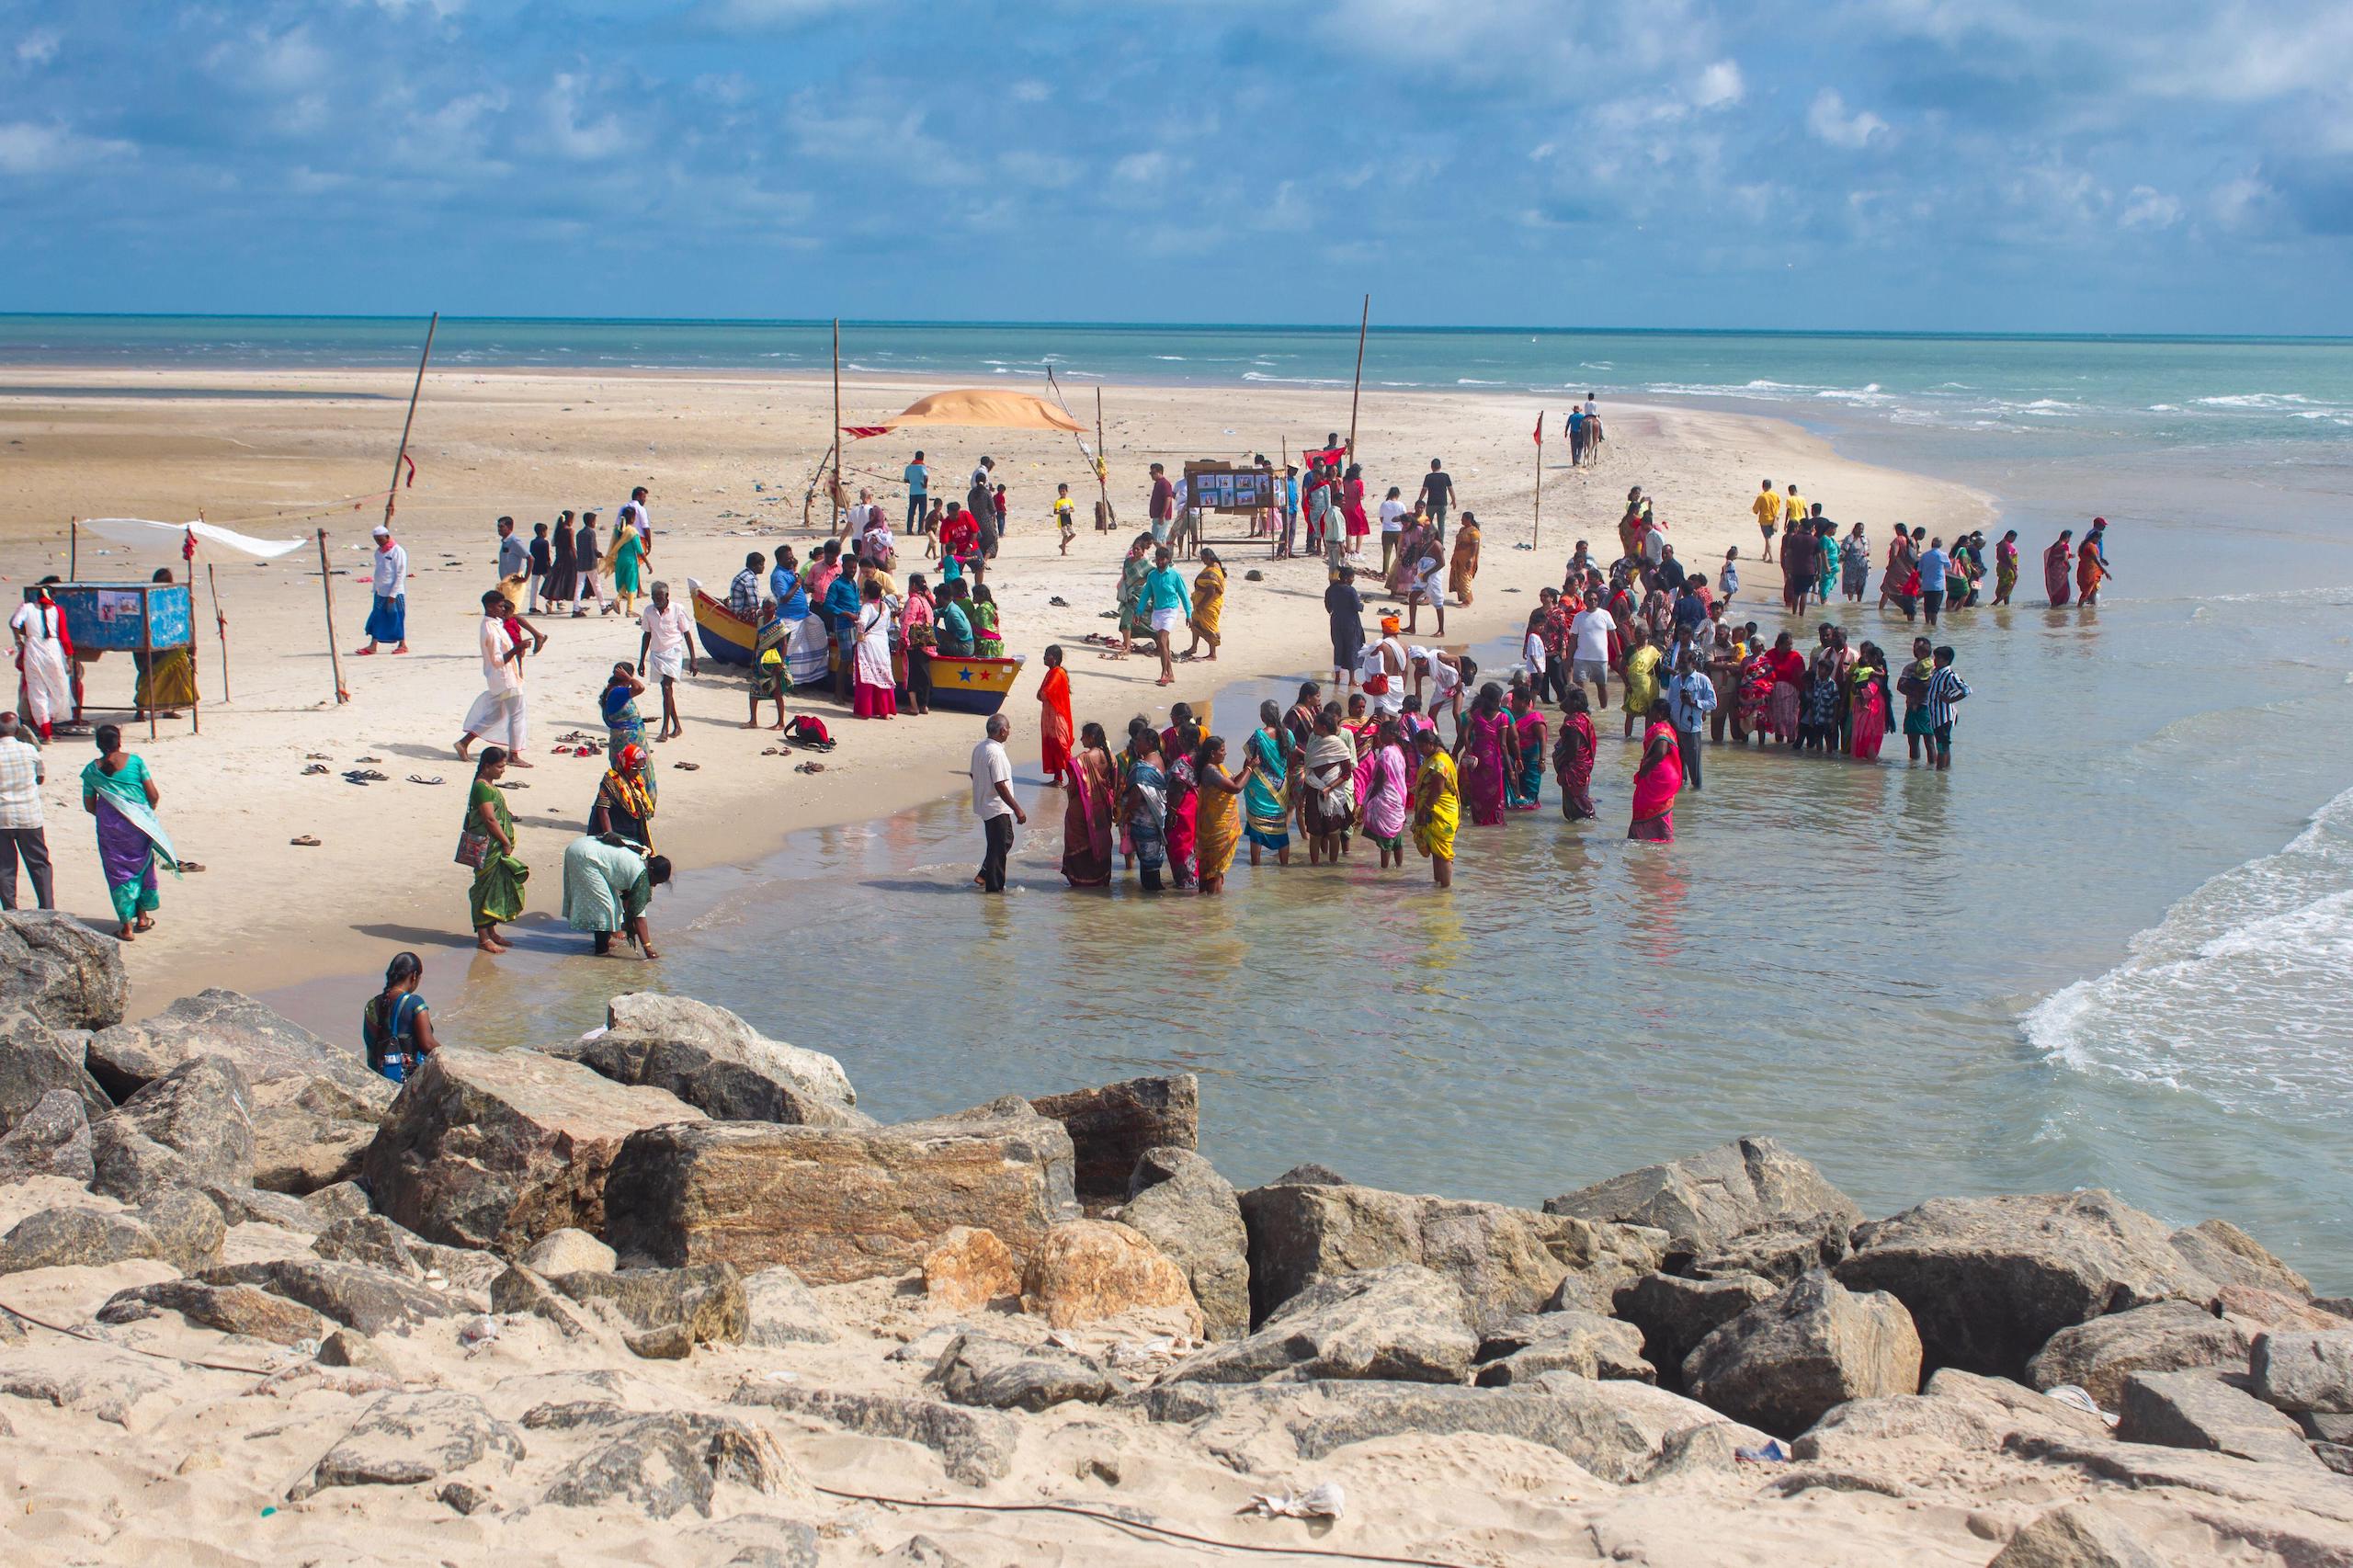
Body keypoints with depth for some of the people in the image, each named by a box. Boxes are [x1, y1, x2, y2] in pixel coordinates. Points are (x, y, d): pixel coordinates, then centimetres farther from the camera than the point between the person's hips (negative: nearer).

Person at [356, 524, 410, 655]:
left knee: (397, 618, 0)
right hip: (380, 592, 7)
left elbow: (401, 574, -14)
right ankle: (372, 646, 4)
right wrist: (376, 589, 12)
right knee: (377, 618, 4)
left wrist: (393, 594, -16)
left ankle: (402, 644, 11)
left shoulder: (398, 551, -11)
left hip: (395, 593, -7)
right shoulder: (379, 552, 12)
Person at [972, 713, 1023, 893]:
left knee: (1005, 840, 23)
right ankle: (994, 886, 9)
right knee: (999, 846, 2)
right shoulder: (996, 753, -24)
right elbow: (1000, 786, -26)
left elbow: (973, 776, 15)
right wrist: (1017, 809, -22)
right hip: (997, 808, -9)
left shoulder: (978, 749, 5)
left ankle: (984, 875, 23)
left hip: (983, 803, 9)